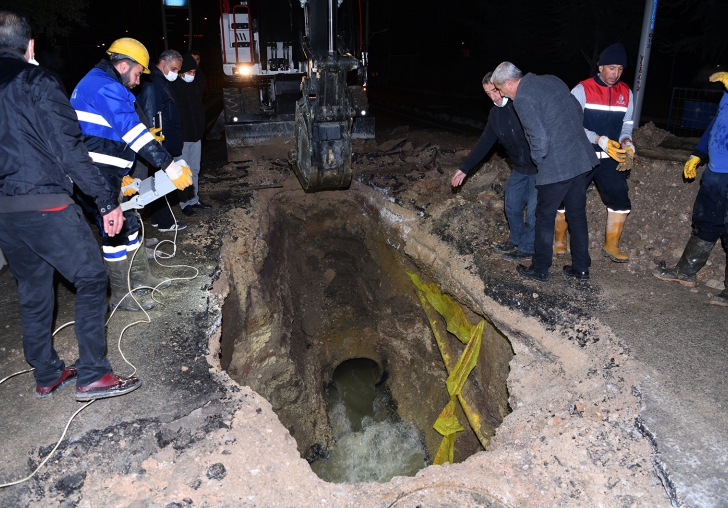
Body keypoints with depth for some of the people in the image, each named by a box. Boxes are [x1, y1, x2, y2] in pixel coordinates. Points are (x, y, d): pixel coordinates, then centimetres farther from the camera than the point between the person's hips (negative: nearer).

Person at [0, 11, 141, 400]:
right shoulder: (36, 81, -7)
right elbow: (69, 149, -14)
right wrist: (106, 201, -12)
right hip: (45, 204, -7)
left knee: (33, 290, 16)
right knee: (91, 279, 2)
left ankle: (46, 375, 28)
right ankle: (92, 375, 4)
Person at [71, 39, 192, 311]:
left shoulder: (96, 83, 20)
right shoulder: (106, 87, -15)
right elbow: (133, 130, -26)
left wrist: (121, 176, 21)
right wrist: (170, 166, -28)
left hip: (107, 175, 10)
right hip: (97, 177, -10)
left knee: (129, 223, 17)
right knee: (115, 231, -2)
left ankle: (140, 276, 31)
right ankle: (121, 295, 10)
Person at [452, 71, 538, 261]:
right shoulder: (495, 114, 3)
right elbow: (484, 143, 10)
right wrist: (465, 168, 8)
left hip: (540, 167, -7)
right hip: (519, 168, 7)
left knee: (533, 209, -1)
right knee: (512, 206, 15)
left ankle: (527, 247, 17)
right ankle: (516, 239, 37)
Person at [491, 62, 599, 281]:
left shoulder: (522, 97, -13)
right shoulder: (552, 80, 12)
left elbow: (540, 138, -20)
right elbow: (579, 112, 17)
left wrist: (538, 159, -2)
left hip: (556, 167, -8)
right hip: (583, 159, 8)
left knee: (545, 218, 9)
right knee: (577, 215, 17)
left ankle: (540, 269, 22)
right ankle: (581, 267, 28)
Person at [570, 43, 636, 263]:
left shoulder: (626, 93, 6)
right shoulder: (582, 90, -8)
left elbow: (626, 125, 10)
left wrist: (627, 142, -13)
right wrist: (600, 140, -25)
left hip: (610, 158, 4)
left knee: (621, 199, -3)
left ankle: (611, 245, 12)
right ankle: (559, 240, 21)